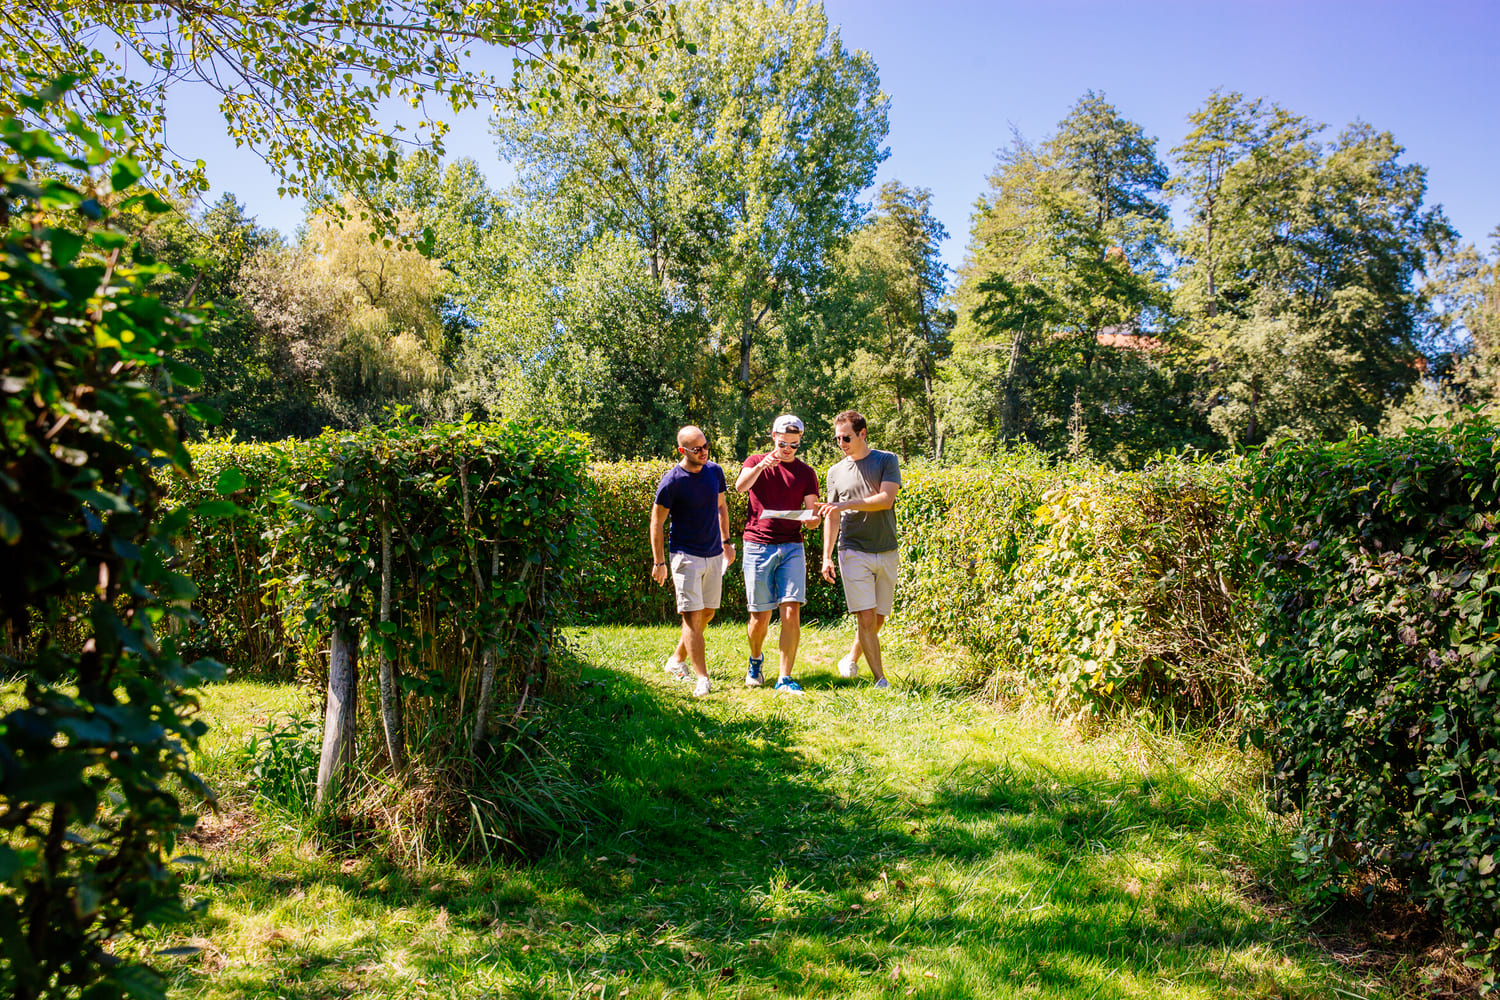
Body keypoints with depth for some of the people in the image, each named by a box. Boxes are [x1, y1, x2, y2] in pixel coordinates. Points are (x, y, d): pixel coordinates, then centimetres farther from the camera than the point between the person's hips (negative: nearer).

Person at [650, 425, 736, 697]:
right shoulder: (671, 481, -13)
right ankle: (703, 679, -9)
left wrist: (727, 541, 17)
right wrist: (659, 562, -8)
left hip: (714, 554, 6)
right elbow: (657, 522, -7)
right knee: (692, 616, -9)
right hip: (686, 556, -6)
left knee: (707, 613, 11)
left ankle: (677, 660, 29)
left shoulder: (715, 471, 3)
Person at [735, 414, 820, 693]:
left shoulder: (806, 473, 11)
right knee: (760, 616, 3)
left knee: (791, 612, -10)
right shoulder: (756, 463, 7)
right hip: (758, 547, -1)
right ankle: (756, 659, 33)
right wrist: (761, 466, -32)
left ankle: (785, 678, -4)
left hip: (792, 547, 1)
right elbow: (740, 486, -15)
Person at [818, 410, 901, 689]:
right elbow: (832, 517, 13)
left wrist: (847, 504, -18)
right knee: (865, 617, -10)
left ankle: (852, 659, 29)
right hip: (854, 551, 0)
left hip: (887, 553, 0)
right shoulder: (836, 472, 10)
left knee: (878, 618, 6)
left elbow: (886, 499, -12)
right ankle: (880, 679, -3)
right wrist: (826, 557, 7)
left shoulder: (887, 461, 3)